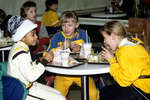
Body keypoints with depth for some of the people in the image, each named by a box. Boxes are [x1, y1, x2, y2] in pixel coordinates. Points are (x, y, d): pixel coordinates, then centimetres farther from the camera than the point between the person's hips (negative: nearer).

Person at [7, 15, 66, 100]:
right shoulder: (20, 53, -23)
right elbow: (31, 76, -26)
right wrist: (44, 61, -18)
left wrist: (39, 61, -1)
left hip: (27, 85, 10)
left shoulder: (21, 48, 8)